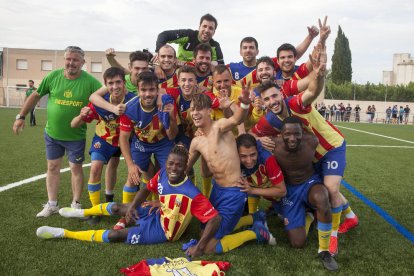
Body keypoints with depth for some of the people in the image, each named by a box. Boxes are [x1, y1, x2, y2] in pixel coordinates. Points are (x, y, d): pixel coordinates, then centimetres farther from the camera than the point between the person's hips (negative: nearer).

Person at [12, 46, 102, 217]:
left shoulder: (89, 81, -14)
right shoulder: (53, 76, -7)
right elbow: (36, 95, 3)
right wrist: (21, 116, 4)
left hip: (76, 136, -2)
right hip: (52, 133, 3)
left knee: (76, 168, 7)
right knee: (52, 167, 11)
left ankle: (76, 205, 22)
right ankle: (52, 205, 24)